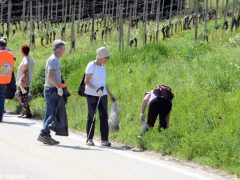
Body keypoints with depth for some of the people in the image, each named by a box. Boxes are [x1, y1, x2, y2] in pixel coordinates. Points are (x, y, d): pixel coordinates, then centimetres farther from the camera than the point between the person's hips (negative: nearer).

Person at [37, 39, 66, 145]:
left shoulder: (55, 60, 17)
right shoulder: (53, 60, -14)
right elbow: (50, 76, -23)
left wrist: (59, 86, 16)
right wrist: (59, 87, -22)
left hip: (53, 90, 10)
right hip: (51, 90, -10)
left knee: (50, 114, 10)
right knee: (53, 114, -12)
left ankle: (46, 136, 12)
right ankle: (44, 134, -14)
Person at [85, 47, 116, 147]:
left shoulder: (103, 66, 12)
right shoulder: (91, 66, -9)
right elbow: (86, 81, -13)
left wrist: (110, 94, 20)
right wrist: (96, 89, -25)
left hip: (102, 95, 6)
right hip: (92, 95, -6)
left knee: (104, 117, -2)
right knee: (92, 117, 2)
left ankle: (104, 140, -1)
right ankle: (89, 139, 13)